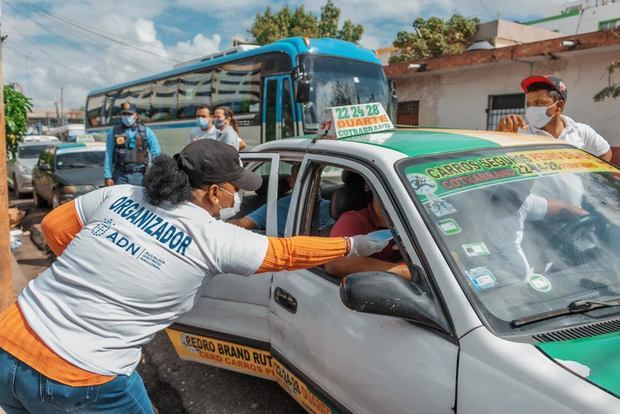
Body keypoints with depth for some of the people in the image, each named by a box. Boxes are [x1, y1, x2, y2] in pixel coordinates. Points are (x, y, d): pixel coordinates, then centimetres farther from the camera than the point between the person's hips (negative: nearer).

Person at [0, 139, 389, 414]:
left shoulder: (119, 195, 3)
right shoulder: (214, 238, -11)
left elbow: (54, 225, 15)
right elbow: (287, 252, -2)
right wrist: (352, 245, 10)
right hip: (78, 378, -5)